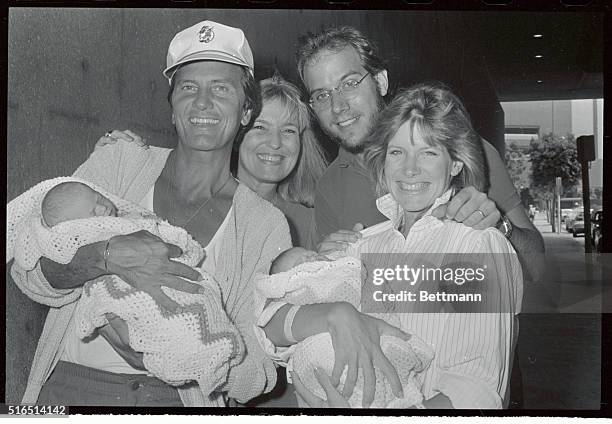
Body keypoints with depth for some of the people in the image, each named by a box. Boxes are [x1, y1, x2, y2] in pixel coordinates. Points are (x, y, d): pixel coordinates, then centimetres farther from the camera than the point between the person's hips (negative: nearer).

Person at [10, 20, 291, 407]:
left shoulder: (266, 226, 1)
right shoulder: (116, 164, 4)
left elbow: (257, 375, -3)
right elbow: (28, 272, -3)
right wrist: (108, 255, -23)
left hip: (179, 396, 0)